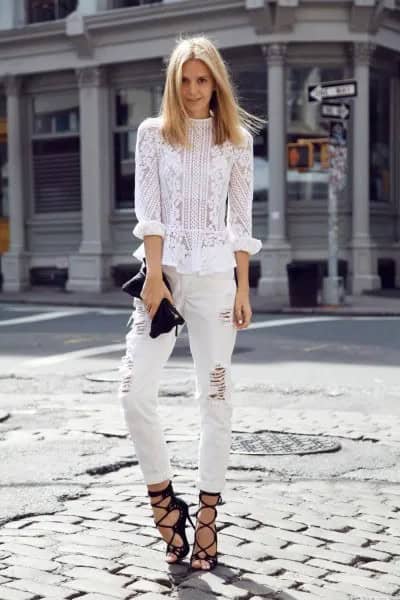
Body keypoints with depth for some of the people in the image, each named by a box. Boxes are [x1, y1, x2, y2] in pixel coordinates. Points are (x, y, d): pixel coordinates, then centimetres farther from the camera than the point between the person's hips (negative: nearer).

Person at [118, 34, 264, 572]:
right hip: (163, 271, 0)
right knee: (136, 391, -10)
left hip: (215, 276, 0)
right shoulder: (153, 132, 7)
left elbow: (240, 219, 8)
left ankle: (207, 518, 10)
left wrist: (243, 287, 2)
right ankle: (164, 501, 8)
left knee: (215, 396, 0)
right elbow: (148, 209, -1)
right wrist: (154, 277, -10)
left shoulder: (237, 139, 9)